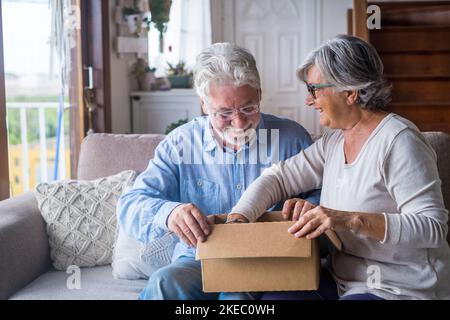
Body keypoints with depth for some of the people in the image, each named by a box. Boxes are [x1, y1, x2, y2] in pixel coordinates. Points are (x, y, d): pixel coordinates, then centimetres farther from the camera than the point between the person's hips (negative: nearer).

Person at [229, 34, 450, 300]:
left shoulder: (399, 141, -17)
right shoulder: (334, 140, 7)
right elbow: (279, 178, 5)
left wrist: (353, 220, -34)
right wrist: (237, 218, -11)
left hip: (399, 288, -6)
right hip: (341, 278, 7)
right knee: (272, 297, -14)